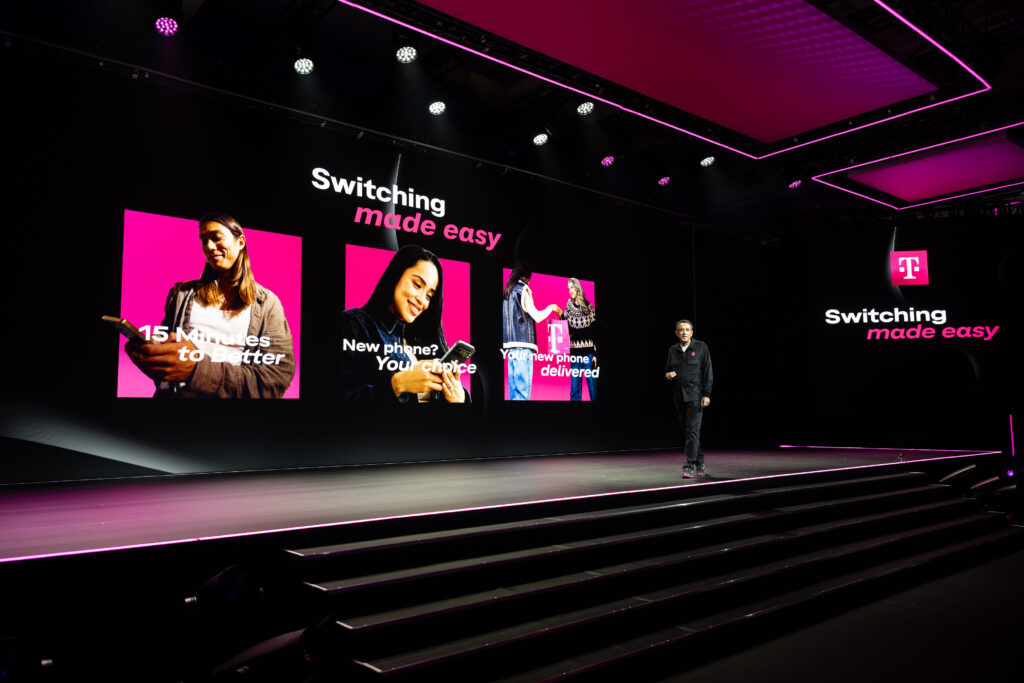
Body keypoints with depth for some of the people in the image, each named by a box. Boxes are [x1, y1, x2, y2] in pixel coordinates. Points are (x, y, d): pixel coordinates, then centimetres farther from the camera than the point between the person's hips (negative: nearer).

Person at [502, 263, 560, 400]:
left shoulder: (507, 292, 19)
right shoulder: (523, 289, -3)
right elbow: (537, 317, -4)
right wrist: (551, 307, 11)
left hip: (509, 345, 8)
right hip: (522, 344, -8)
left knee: (514, 391, 6)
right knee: (523, 391, -10)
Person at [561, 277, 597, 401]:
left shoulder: (589, 307, 0)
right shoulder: (568, 308, 5)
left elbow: (595, 332, 2)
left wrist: (595, 353, -2)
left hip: (589, 352, -2)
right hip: (575, 353, 2)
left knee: (592, 383, -1)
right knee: (574, 387, 3)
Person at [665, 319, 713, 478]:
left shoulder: (701, 347, 0)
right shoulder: (673, 350, 11)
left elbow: (708, 372, -3)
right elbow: (668, 370, 22)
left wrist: (706, 394, -10)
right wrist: (667, 375, -3)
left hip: (695, 396, -5)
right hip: (679, 397, 5)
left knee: (692, 430, -11)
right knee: (687, 431, 9)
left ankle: (690, 466, -11)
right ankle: (699, 464, 20)